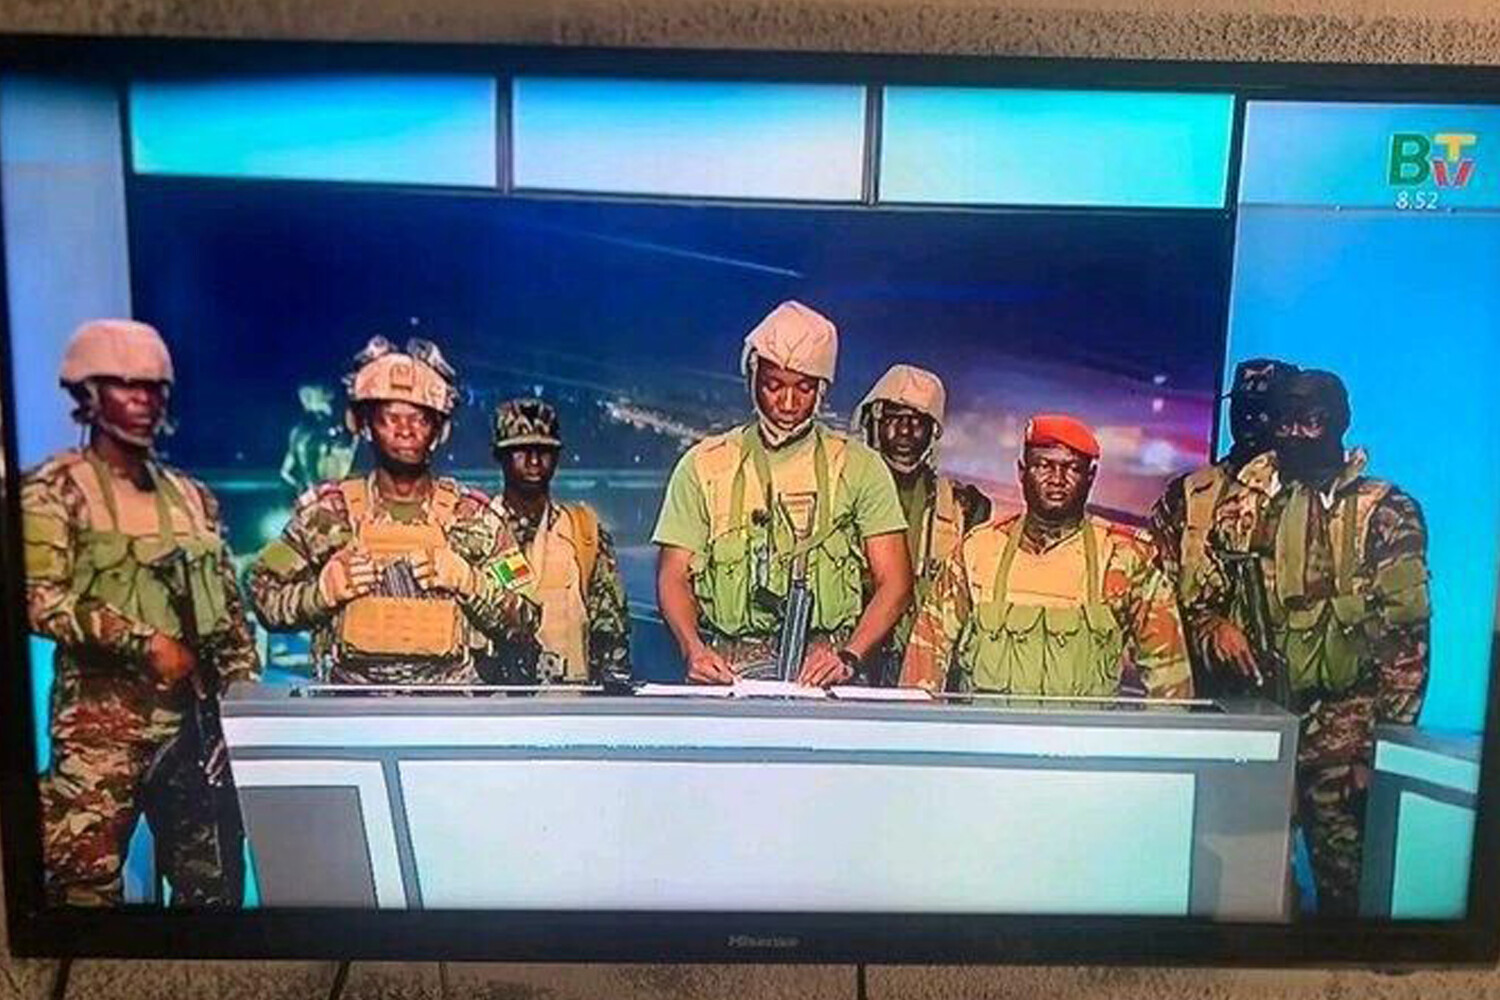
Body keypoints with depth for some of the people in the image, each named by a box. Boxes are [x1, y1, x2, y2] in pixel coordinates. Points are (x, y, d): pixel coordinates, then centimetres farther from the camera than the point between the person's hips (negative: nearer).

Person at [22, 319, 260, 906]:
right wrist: (143, 641, -17)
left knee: (214, 884, 8)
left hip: (197, 717, 5)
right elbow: (39, 600, -12)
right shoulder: (54, 490, 0)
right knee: (85, 886, -3)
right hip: (102, 723, -5)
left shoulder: (191, 497, 16)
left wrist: (246, 692, 9)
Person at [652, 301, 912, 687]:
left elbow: (894, 582, 4)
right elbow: (674, 576, 8)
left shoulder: (859, 467, 9)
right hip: (727, 671, 1)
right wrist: (694, 651, -10)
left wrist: (849, 656, -10)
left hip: (821, 668, 0)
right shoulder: (704, 464, 11)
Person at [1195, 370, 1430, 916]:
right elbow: (1205, 599, 15)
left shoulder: (1385, 512, -1)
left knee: (1341, 873, 1)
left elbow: (1407, 629, -4)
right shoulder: (1245, 506, 8)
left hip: (1341, 721, -2)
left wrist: (1390, 735, -7)